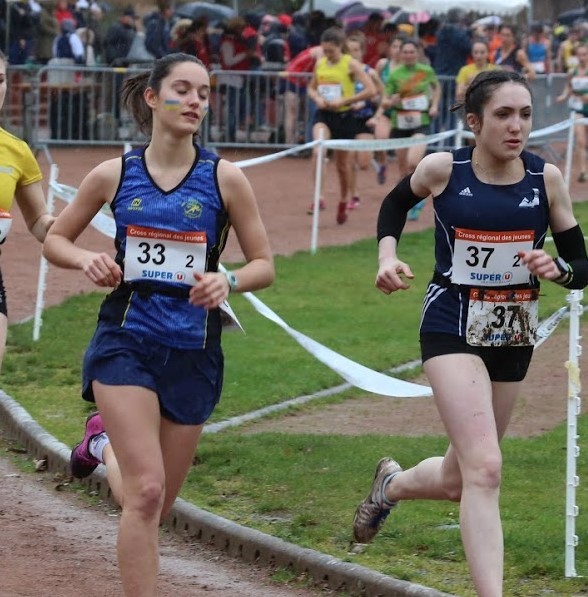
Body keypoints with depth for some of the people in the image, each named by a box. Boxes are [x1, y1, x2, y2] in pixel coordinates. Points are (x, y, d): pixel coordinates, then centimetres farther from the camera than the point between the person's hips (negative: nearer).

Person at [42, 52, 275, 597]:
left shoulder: (224, 178, -2)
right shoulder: (114, 175, 0)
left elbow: (264, 265, 3)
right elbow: (55, 239, 12)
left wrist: (227, 281, -19)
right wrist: (86, 260, -10)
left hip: (193, 351, 2)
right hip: (125, 342, -2)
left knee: (157, 506, 12)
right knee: (146, 492, -17)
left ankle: (105, 443, 43)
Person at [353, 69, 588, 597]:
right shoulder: (443, 170, -10)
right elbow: (396, 202, 13)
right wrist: (388, 254, -4)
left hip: (513, 336, 4)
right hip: (453, 329, -4)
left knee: (457, 479, 16)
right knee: (484, 470, -20)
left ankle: (392, 484, 48)